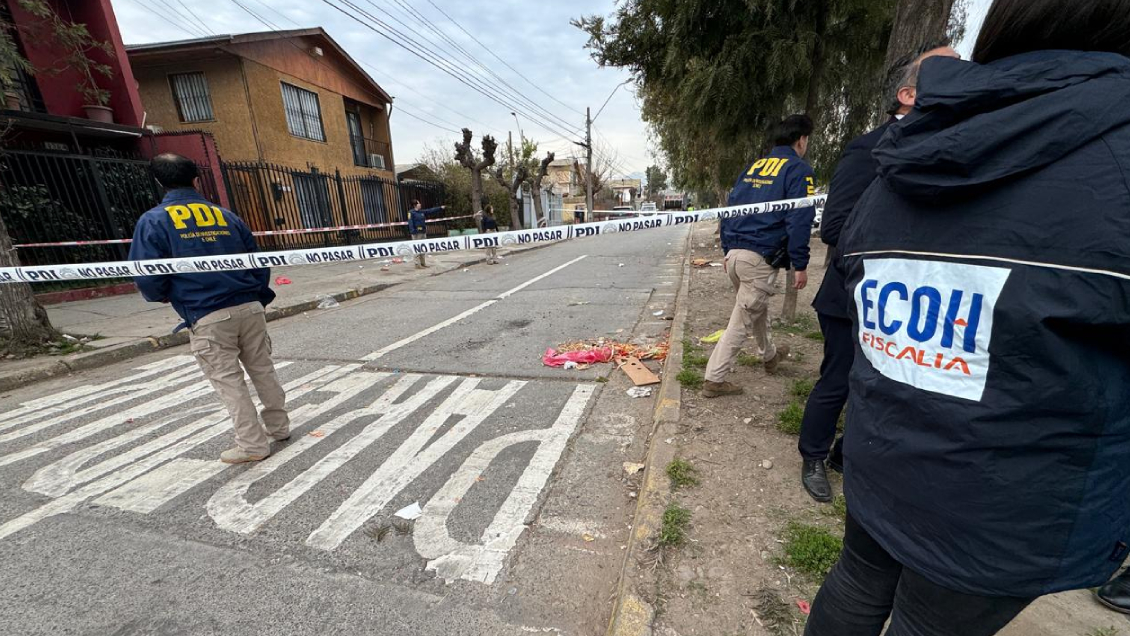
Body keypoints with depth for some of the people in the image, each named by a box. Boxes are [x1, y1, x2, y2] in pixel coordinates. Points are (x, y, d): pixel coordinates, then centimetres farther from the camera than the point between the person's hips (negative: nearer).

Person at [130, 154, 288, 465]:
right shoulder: (226, 215, 11)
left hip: (207, 318, -3)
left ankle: (253, 445, 13)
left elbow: (148, 277, -6)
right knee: (263, 370, 15)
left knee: (228, 381, 6)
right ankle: (279, 427, 28)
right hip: (249, 307, 4)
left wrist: (163, 297, 17)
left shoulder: (153, 221, 0)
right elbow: (258, 261, 11)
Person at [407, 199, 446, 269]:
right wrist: (413, 232, -23)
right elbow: (410, 223, -14)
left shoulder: (422, 212, 13)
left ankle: (423, 263, 21)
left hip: (423, 232, 8)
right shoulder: (411, 213, -8)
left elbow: (431, 210, 14)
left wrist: (440, 208, 11)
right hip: (416, 233, -8)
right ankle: (418, 264, -2)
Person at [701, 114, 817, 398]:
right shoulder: (798, 169, -3)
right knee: (742, 321, -2)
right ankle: (714, 380, 2)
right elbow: (799, 220, -12)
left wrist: (727, 250, 20)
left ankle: (770, 355, 49)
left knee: (758, 306, 27)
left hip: (735, 254, 8)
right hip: (761, 258, -8)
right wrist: (800, 265, -9)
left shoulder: (754, 166, 18)